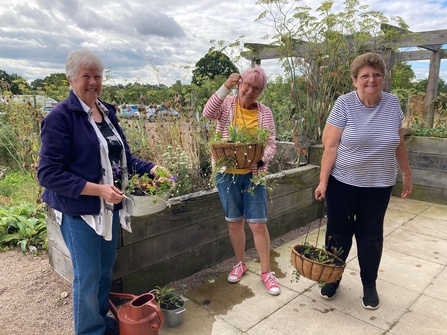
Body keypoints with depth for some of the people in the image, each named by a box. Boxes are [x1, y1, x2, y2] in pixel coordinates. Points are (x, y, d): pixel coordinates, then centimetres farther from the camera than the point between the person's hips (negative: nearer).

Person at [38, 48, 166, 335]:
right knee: (88, 277, 7)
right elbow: (49, 173, -18)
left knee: (106, 270, 20)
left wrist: (150, 169, -4)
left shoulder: (108, 112, 8)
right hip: (80, 210, -7)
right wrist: (97, 189, -25)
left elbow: (122, 157, 13)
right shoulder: (60, 117, -14)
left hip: (111, 207, 7)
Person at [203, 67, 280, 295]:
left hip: (253, 174, 0)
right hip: (227, 173, 1)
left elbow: (271, 145, 0)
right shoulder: (226, 104, 0)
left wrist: (261, 158, -21)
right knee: (234, 222, 12)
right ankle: (240, 263, 32)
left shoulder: (264, 112, 1)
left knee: (258, 224, 1)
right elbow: (208, 113, -21)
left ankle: (266, 271, 17)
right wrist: (225, 87, -30)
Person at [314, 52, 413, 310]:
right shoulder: (345, 103, -10)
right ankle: (333, 278, 31)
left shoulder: (392, 103, 1)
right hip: (342, 182, -2)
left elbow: (399, 143, 11)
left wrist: (407, 174, 13)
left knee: (370, 236, 12)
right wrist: (323, 181, -13)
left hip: (378, 185, 3)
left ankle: (369, 285, 31)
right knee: (338, 232, 10)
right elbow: (331, 145, -11)